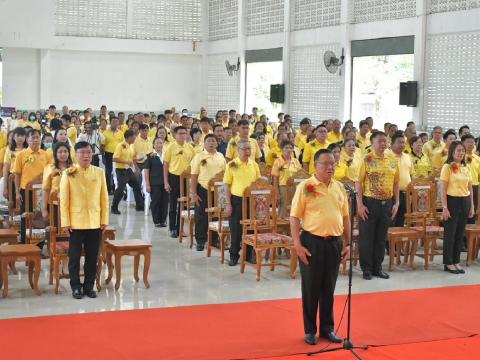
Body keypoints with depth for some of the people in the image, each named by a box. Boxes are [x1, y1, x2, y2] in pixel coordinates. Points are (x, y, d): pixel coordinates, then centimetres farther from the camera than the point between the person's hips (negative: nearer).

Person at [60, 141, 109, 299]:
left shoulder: (99, 172, 2)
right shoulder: (68, 173, -4)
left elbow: (104, 198, 5)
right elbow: (64, 200, -4)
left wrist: (104, 220, 2)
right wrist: (66, 222, -7)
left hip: (95, 222, 2)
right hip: (76, 222, -2)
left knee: (92, 257, 8)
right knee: (74, 256, 5)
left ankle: (89, 286, 20)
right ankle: (76, 286, 17)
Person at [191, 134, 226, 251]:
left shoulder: (221, 156, 9)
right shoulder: (199, 157, -2)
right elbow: (194, 176, -4)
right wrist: (193, 194, -9)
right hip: (203, 190, -3)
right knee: (201, 217, 2)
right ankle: (200, 241, 10)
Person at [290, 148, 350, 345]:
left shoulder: (339, 187, 9)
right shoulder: (305, 187, -6)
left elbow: (345, 217, 14)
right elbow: (295, 217, -7)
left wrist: (348, 244, 10)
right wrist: (297, 244, -13)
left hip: (334, 242, 4)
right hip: (312, 242, -4)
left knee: (329, 288, 12)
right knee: (311, 288, 5)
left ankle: (327, 328, 24)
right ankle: (310, 330, 16)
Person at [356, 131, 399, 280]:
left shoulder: (393, 160, 7)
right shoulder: (367, 160, -7)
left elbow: (396, 183, 13)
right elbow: (359, 183, -8)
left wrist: (396, 203, 7)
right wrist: (360, 204, -13)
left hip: (387, 203, 4)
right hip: (370, 202, -4)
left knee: (381, 237, 11)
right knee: (367, 237, 3)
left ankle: (377, 267, 21)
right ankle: (366, 268, 13)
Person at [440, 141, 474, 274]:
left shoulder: (466, 168, 10)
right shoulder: (447, 167, -7)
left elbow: (470, 188, 14)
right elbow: (443, 190, -10)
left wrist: (472, 206, 9)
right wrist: (444, 207, -14)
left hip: (465, 202, 6)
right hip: (452, 201, -6)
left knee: (460, 233, 10)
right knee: (450, 233, 0)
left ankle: (456, 261, 19)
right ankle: (448, 263, 8)